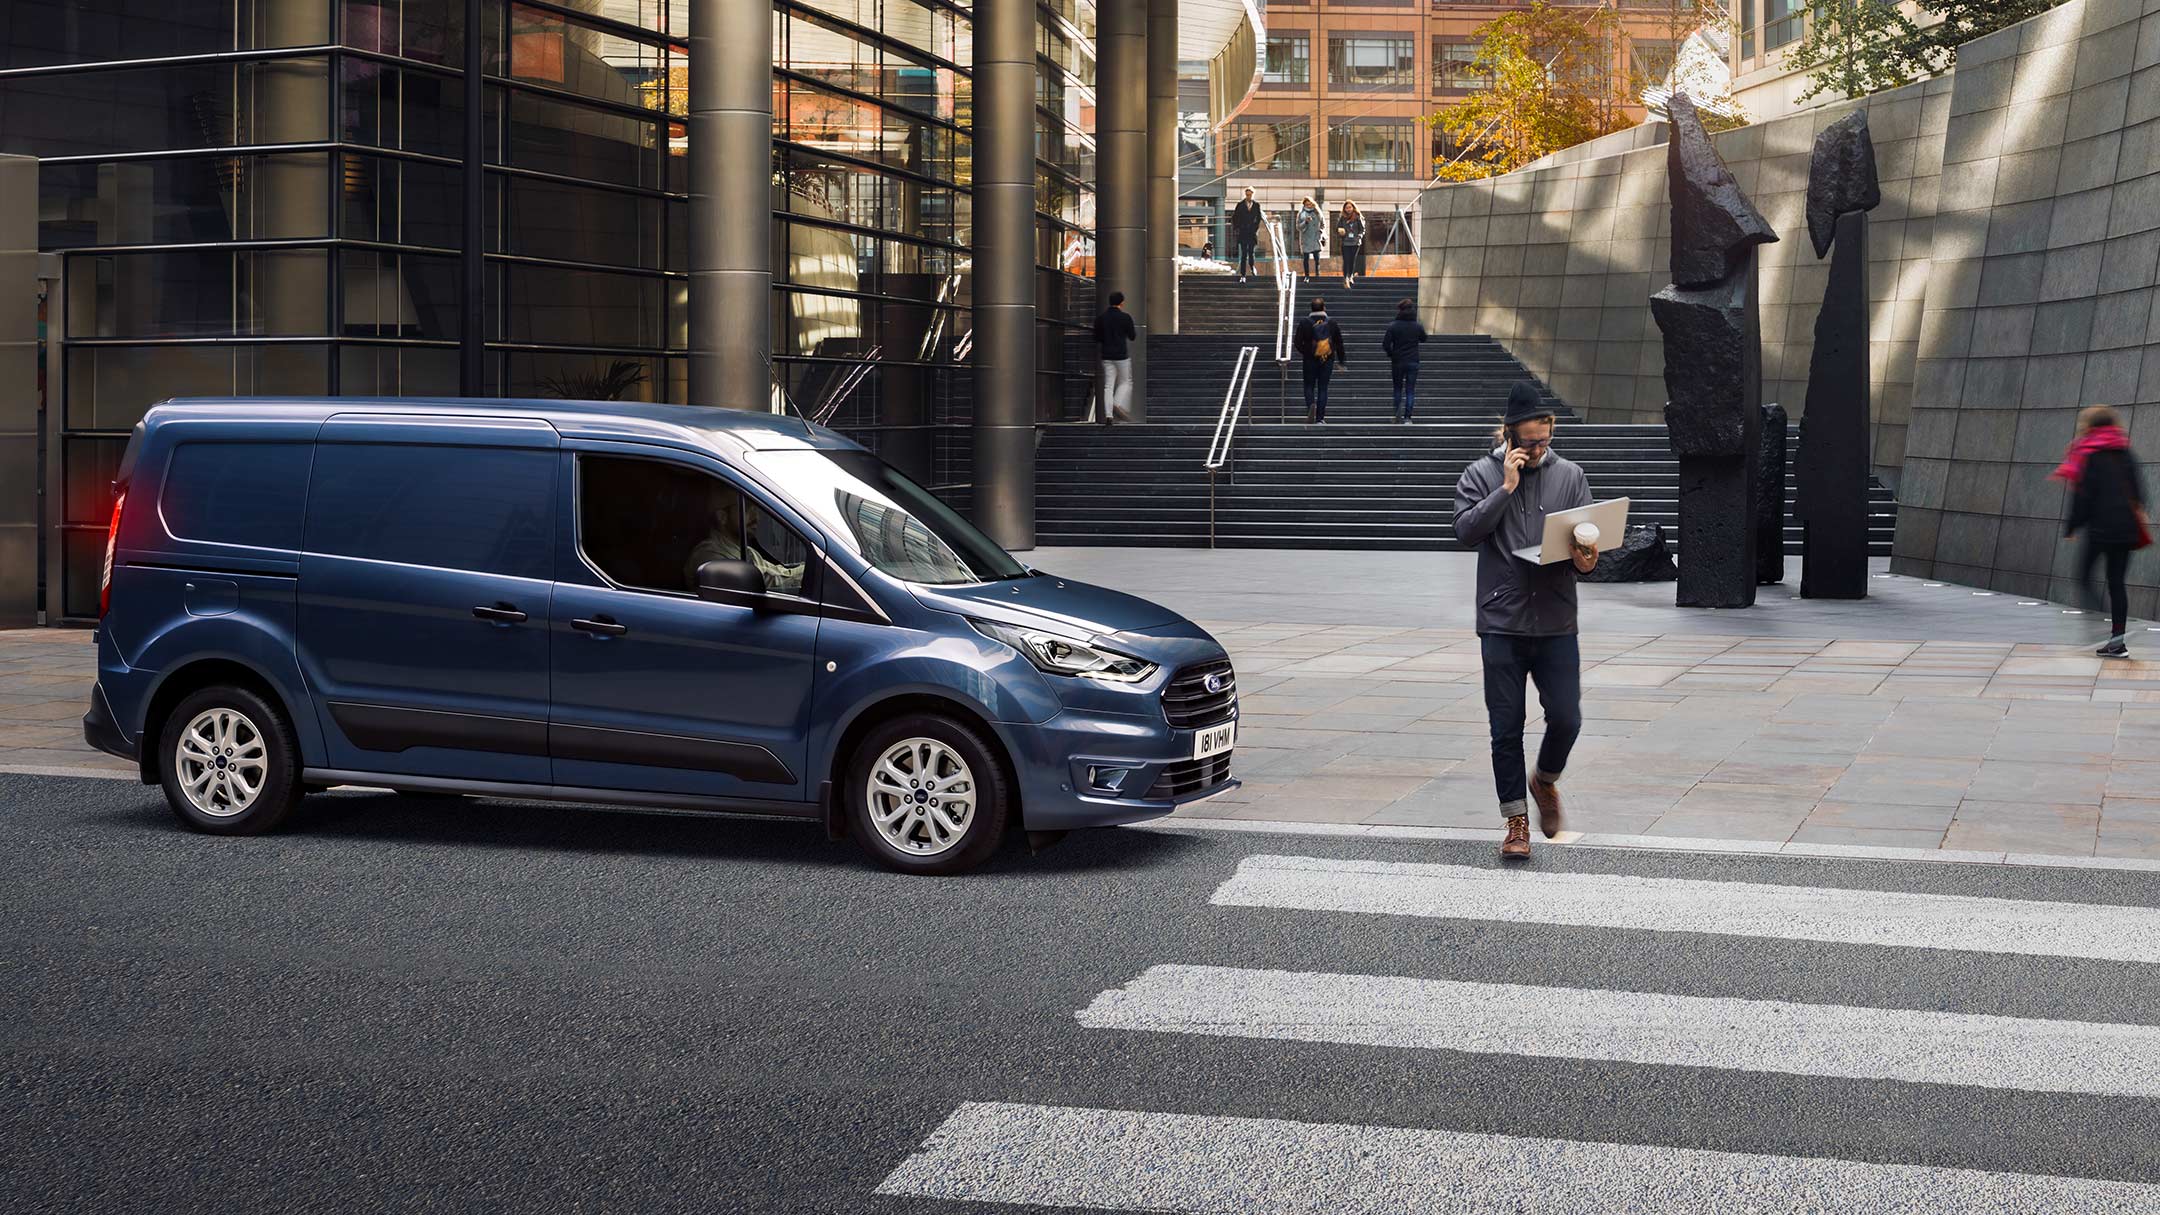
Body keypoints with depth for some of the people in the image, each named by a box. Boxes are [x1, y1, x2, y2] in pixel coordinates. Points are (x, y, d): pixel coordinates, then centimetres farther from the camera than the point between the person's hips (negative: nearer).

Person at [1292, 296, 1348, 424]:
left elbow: (1297, 342, -6)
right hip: (1327, 360, 1)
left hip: (1310, 360, -1)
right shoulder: (1331, 323, -1)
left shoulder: (1305, 323, -5)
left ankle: (1310, 404, -19)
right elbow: (1339, 343, 4)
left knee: (1309, 386, 11)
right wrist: (1342, 360, 13)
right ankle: (1320, 418, 4)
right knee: (1322, 388, 6)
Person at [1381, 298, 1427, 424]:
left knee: (1397, 389, 15)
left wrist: (1391, 354, 5)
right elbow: (1423, 339, 14)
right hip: (1413, 362, 1)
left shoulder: (1393, 326, -10)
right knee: (1410, 390, 5)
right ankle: (1407, 417, 1)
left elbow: (1385, 345, -11)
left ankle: (1397, 414, 4)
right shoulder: (1418, 327, -4)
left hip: (1397, 362, -1)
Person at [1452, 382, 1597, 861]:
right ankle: (1517, 822, 12)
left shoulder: (1569, 476, 8)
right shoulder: (1481, 475, 2)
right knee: (1506, 728, 1)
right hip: (1502, 624, -1)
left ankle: (1545, 781, 29)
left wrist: (1585, 560, -15)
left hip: (1557, 624, 2)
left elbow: (1589, 536, 7)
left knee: (1566, 718, -2)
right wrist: (1507, 488, -15)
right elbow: (1466, 529, -11)